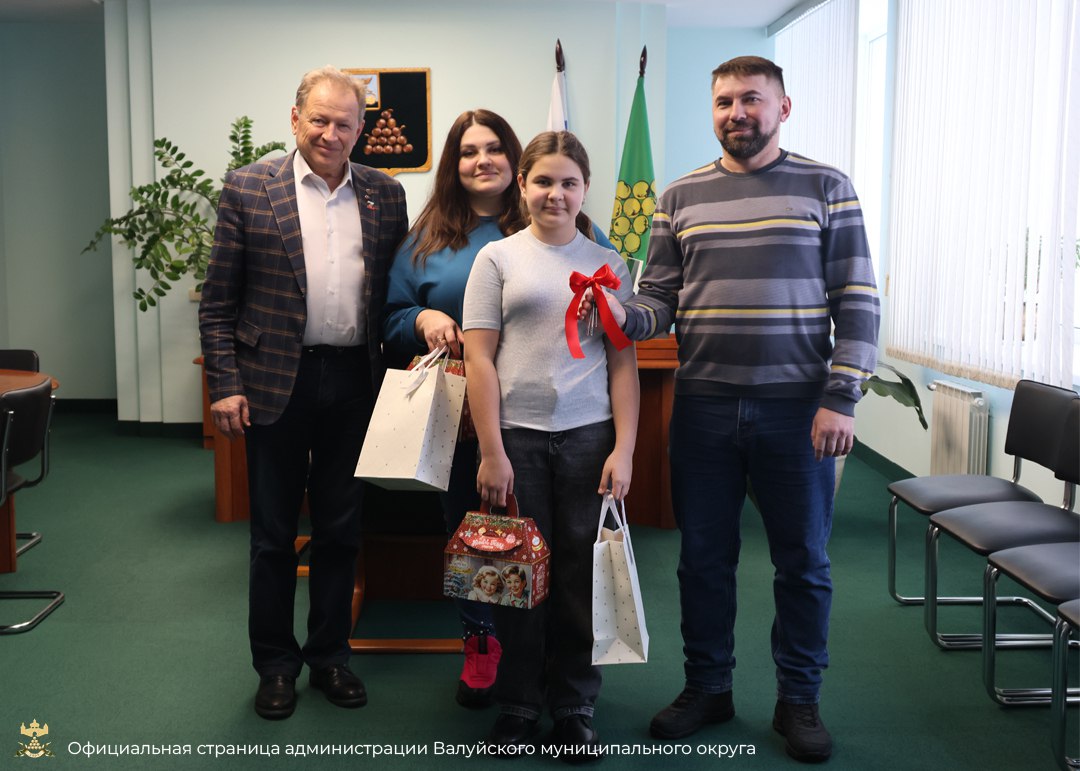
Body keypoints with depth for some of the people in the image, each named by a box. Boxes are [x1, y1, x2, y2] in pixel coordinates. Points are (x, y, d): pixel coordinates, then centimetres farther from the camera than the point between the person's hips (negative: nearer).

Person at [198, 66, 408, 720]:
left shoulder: (386, 196, 5)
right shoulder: (248, 189, -1)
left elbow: (397, 291, 8)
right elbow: (219, 302, -1)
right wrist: (226, 386, -7)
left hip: (355, 384, 2)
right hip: (277, 382, -2)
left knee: (342, 529, 13)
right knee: (274, 532, 10)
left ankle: (330, 654, 29)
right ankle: (276, 662, 26)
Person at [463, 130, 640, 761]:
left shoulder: (608, 265, 9)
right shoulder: (498, 258, 5)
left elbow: (623, 364, 6)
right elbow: (480, 358, 1)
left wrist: (624, 450, -2)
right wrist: (491, 450, -5)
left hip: (588, 436, 1)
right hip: (516, 436, -1)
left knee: (582, 573, 5)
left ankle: (576, 706, 21)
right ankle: (518, 704, 22)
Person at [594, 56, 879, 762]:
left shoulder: (826, 188, 3)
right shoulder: (682, 196, 9)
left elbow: (857, 300, -1)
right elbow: (660, 298, 8)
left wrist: (840, 399, -10)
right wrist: (625, 317, -14)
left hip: (797, 406, -2)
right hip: (704, 406, 2)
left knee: (804, 561, 8)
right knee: (704, 557, 11)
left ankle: (799, 698, 27)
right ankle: (708, 687, 29)